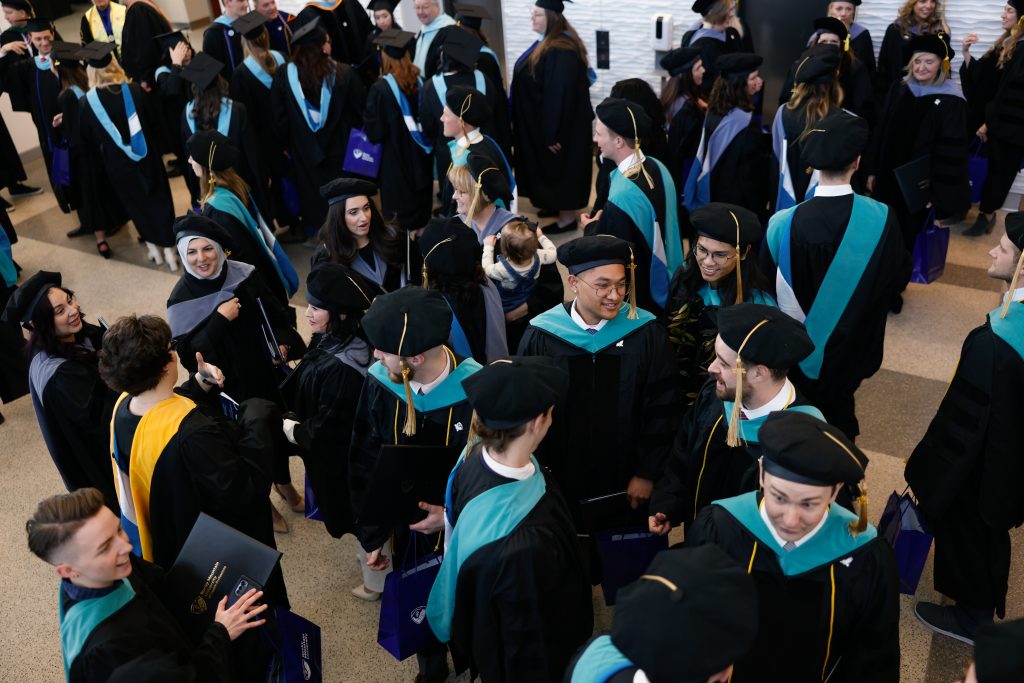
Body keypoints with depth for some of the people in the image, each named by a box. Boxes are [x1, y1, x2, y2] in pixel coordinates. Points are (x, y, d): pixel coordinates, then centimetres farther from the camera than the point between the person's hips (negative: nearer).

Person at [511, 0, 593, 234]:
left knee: (559, 168, 2)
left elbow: (560, 94, -27)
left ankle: (567, 217, 14)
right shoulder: (548, 42, 7)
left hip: (559, 124, -10)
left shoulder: (561, 51, -25)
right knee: (550, 168, 20)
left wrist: (553, 134, -25)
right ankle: (557, 204, 35)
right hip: (541, 121, 10)